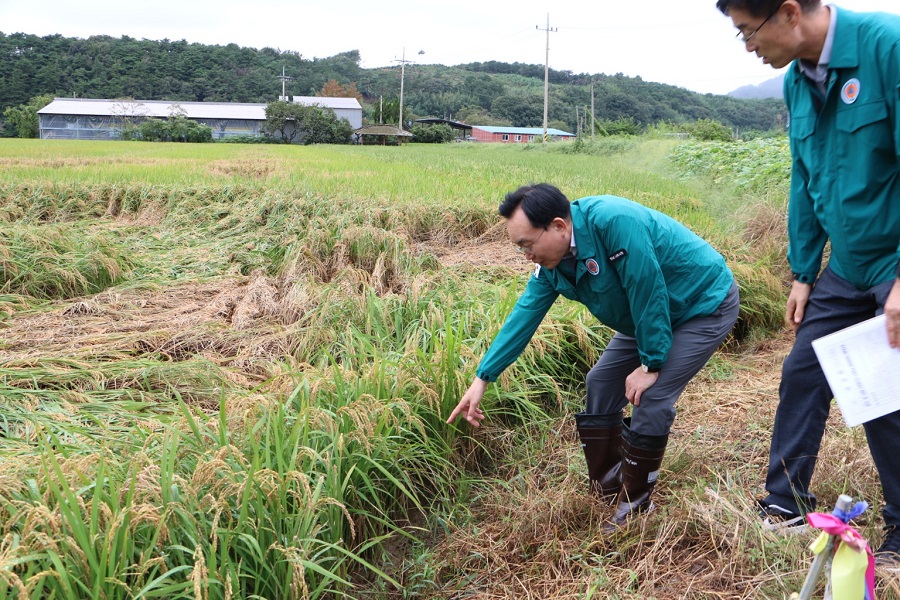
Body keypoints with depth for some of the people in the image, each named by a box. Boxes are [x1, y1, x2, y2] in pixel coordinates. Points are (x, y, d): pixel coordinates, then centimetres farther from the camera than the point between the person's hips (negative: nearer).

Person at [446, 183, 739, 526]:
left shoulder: (614, 221, -36)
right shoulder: (551, 263, -10)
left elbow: (648, 294, -31)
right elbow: (524, 315, -4)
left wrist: (651, 364, -20)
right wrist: (482, 379, -5)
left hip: (706, 304, -8)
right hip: (651, 314, 8)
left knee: (651, 400, -17)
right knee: (601, 385, 6)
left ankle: (634, 511, 0)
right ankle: (606, 492, 19)